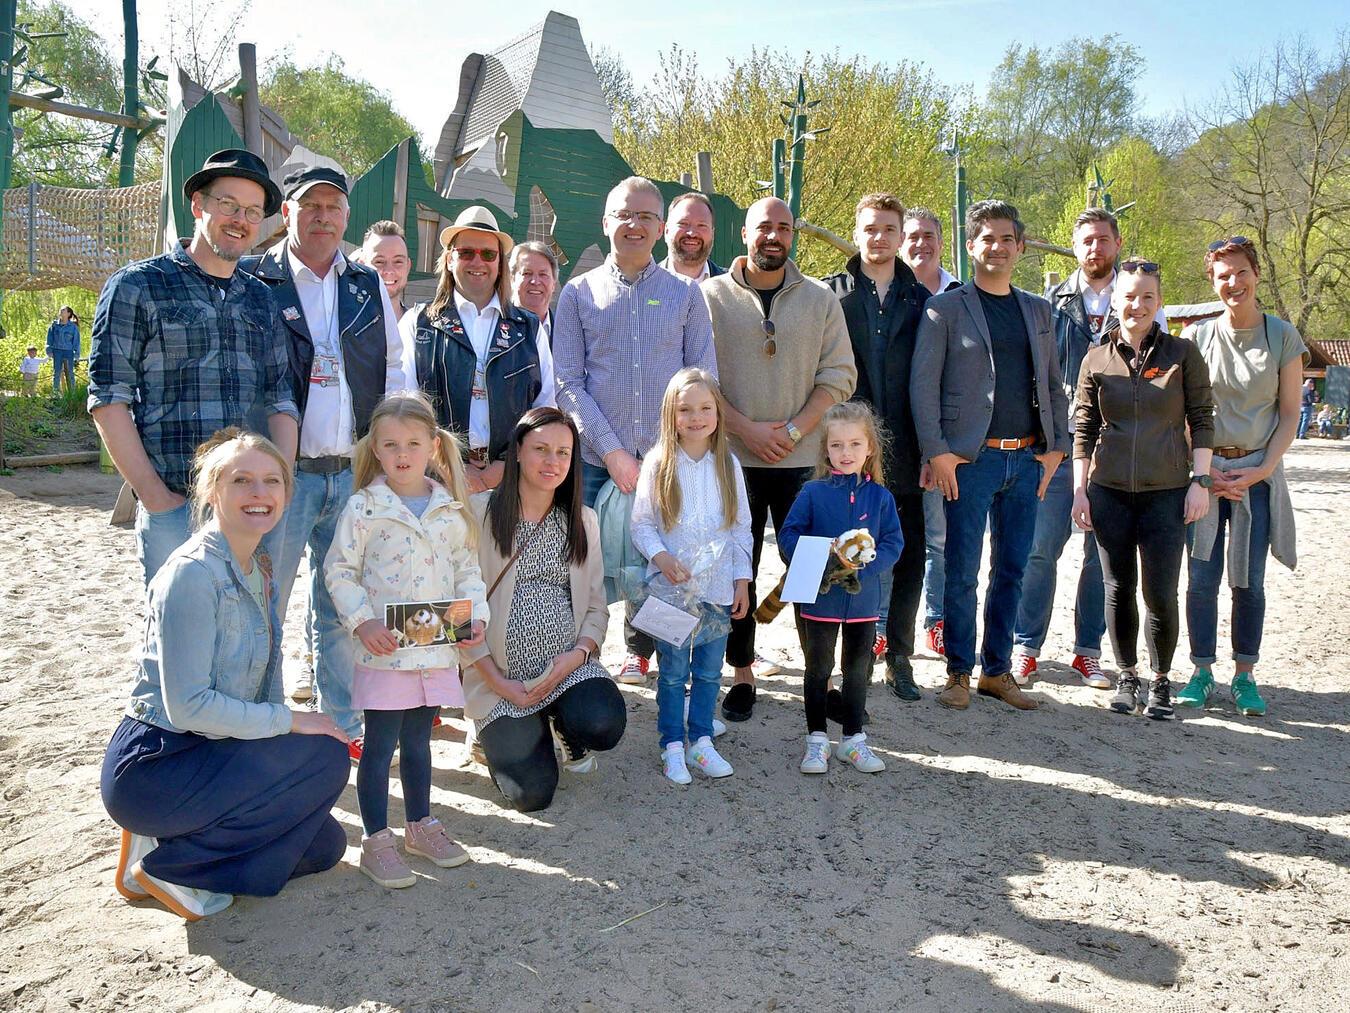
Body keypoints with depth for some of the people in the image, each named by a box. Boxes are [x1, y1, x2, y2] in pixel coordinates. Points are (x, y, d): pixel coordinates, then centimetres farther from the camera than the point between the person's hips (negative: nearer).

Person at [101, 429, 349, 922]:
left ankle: (177, 838, 13)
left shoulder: (259, 570, 6)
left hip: (209, 752, 8)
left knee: (324, 846, 6)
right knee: (325, 758, -17)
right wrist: (289, 720, -18)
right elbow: (188, 705, -25)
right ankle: (167, 863, -6)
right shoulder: (193, 572, -21)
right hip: (151, 768, -8)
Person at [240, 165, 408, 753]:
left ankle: (344, 726, 26)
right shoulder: (254, 281, -1)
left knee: (342, 612, 13)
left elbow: (392, 369, 16)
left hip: (353, 474, 4)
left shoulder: (369, 287, 12)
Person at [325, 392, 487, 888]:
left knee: (418, 740, 18)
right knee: (380, 745, 4)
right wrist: (362, 623, -15)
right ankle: (376, 841, 16)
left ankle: (420, 824, 32)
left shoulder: (451, 508, 5)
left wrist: (476, 615, -4)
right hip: (384, 648, -4)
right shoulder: (364, 507, -6)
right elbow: (339, 571, -4)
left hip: (437, 647, 4)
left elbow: (467, 568, 11)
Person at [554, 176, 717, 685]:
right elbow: (567, 381, 0)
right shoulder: (578, 293, 6)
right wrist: (612, 451, -9)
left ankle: (640, 651, 30)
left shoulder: (686, 294, 8)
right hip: (597, 461, 0)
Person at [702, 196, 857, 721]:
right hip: (733, 458, 0)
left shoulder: (821, 299, 7)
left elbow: (839, 376, 3)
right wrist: (747, 429, -12)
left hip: (803, 459, 1)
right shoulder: (712, 296, 3)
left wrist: (794, 430, -10)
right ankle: (742, 673, 17)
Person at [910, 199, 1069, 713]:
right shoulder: (945, 307, 0)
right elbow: (923, 383, -6)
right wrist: (937, 451, -12)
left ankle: (997, 670, 21)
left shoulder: (1038, 309, 15)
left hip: (1026, 459, 5)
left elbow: (1052, 384, 18)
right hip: (972, 458, -4)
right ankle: (958, 673, 12)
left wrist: (1055, 445, 8)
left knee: (1011, 570, 9)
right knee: (962, 573, 0)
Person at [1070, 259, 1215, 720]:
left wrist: (1200, 481, -4)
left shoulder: (1182, 354, 2)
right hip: (1109, 491, 2)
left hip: (1166, 492, -1)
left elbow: (1201, 421, 3)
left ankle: (1160, 681, 17)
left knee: (1160, 595, -3)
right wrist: (1079, 489, 2)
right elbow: (1084, 430, 7)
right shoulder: (1097, 359, 6)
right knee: (1119, 589, 8)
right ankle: (1127, 677, 25)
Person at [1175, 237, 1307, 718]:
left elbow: (1289, 414, 2)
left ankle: (1244, 676, 13)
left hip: (1258, 473, 0)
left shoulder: (1283, 336, 1)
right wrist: (1202, 469, -6)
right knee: (1202, 578, 0)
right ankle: (1202, 673, 10)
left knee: (1249, 580, 3)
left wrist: (1261, 470, -8)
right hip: (1204, 470, 0)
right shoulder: (1196, 336, 2)